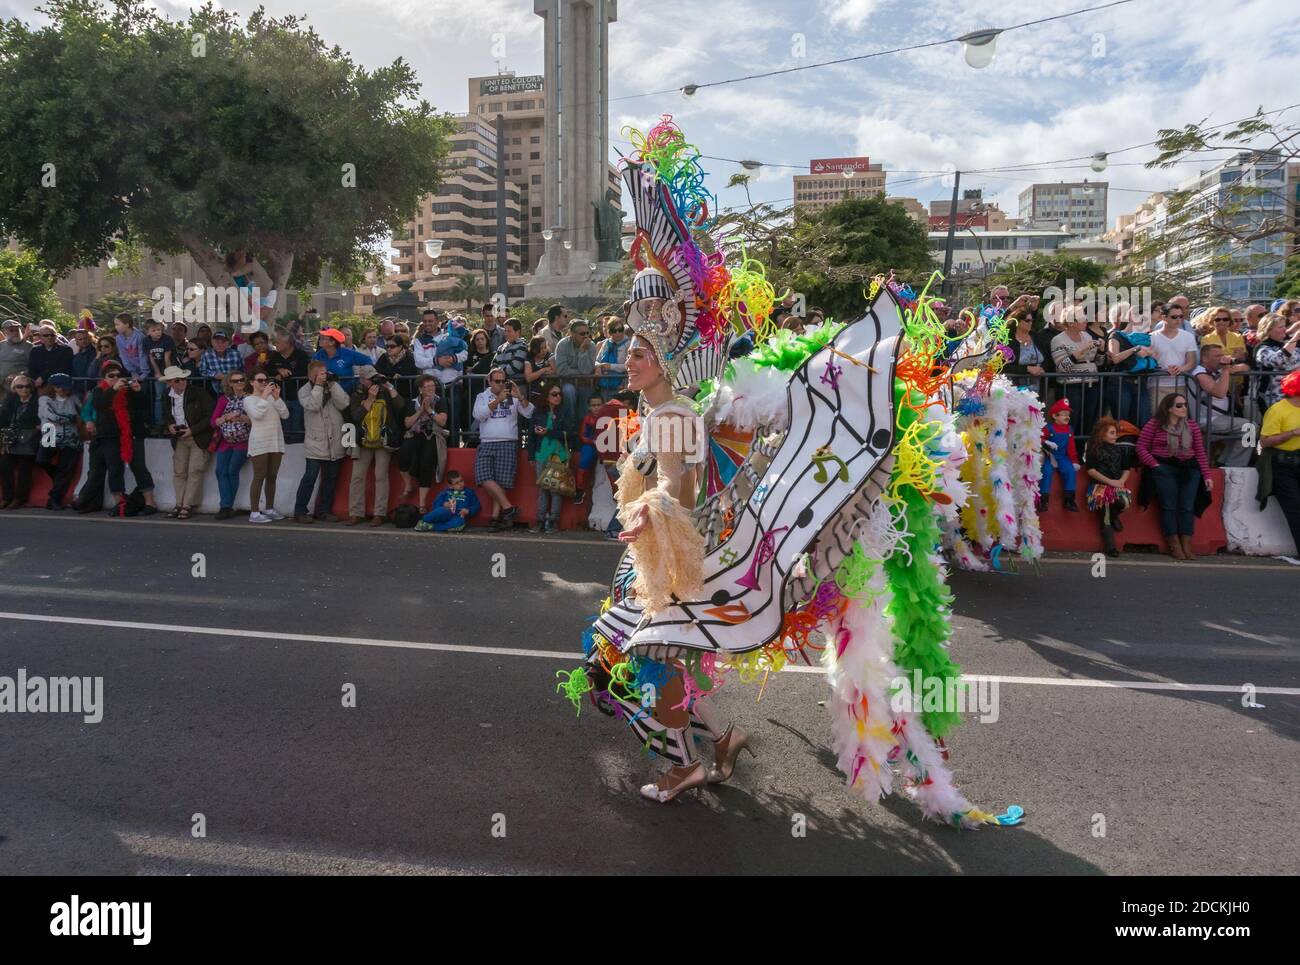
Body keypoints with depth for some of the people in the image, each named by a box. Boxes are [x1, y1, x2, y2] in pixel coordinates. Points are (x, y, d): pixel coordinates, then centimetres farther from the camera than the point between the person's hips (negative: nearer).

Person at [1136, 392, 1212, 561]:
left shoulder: (1192, 426, 11)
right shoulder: (1154, 424, 0)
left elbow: (1200, 452, 10)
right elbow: (1141, 447, -2)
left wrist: (1206, 475, 4)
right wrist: (1154, 465, -11)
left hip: (1189, 469, 3)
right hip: (1164, 468, -3)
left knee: (1187, 507, -2)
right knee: (1169, 507, -5)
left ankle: (1187, 547, 1)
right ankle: (1175, 547, -2)